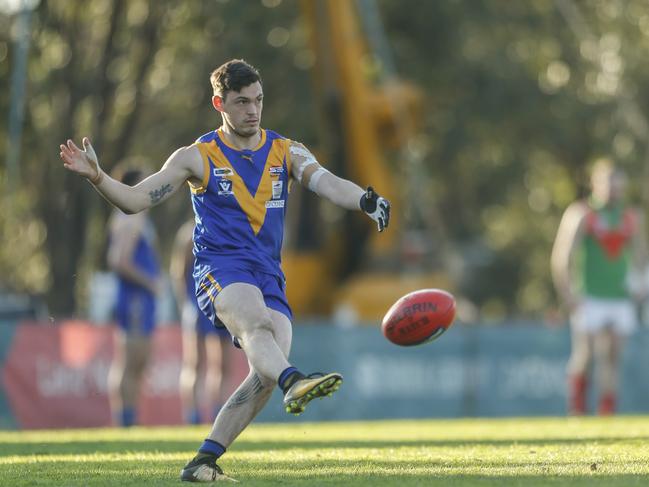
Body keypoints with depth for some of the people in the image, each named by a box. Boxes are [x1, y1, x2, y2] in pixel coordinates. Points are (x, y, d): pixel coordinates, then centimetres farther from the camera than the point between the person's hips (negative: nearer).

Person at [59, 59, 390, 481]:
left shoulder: (286, 152, 12)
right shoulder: (197, 157, 6)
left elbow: (328, 184, -5)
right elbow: (135, 200, 6)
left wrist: (365, 200, -27)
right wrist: (96, 177, -13)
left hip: (268, 274, 4)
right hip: (219, 267, -4)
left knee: (268, 370, -16)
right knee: (257, 323, -36)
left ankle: (204, 460, -7)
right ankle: (295, 383, -67)